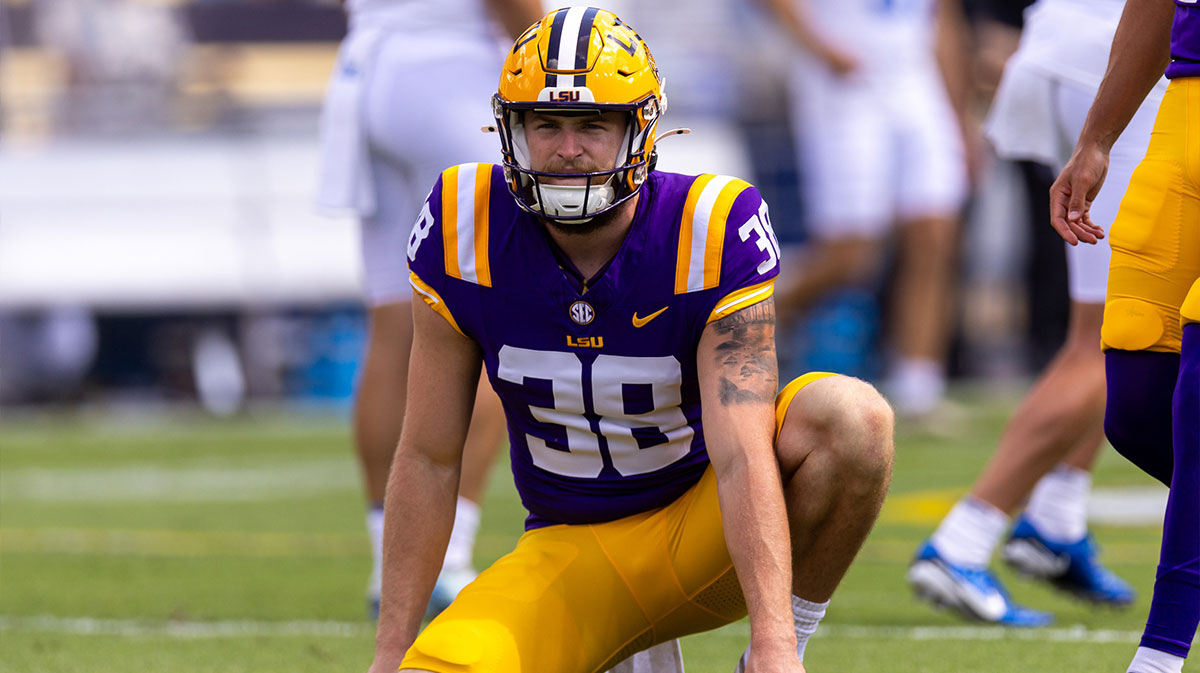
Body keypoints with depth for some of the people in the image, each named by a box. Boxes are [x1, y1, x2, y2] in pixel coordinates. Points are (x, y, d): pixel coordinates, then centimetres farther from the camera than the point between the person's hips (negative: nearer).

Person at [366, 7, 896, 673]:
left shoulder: (715, 229, -20)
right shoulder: (464, 228, -13)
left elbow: (741, 457, -28)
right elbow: (428, 457, -6)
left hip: (704, 538, -2)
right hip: (571, 556, 2)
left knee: (849, 416, -30)